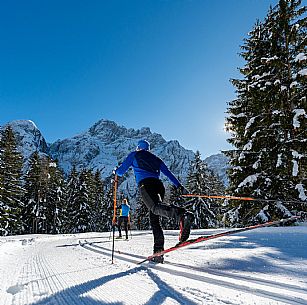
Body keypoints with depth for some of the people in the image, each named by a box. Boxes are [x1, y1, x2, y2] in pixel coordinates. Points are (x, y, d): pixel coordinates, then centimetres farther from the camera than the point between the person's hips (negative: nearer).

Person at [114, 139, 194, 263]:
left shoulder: (134, 155, 24)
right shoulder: (155, 158, 33)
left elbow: (121, 171, 25)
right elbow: (168, 173, 23)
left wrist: (115, 171, 47)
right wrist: (179, 186, 20)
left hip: (145, 184, -5)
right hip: (159, 185, 6)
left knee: (155, 208, -29)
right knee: (154, 218, 7)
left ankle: (183, 214, -58)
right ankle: (158, 251, -4)